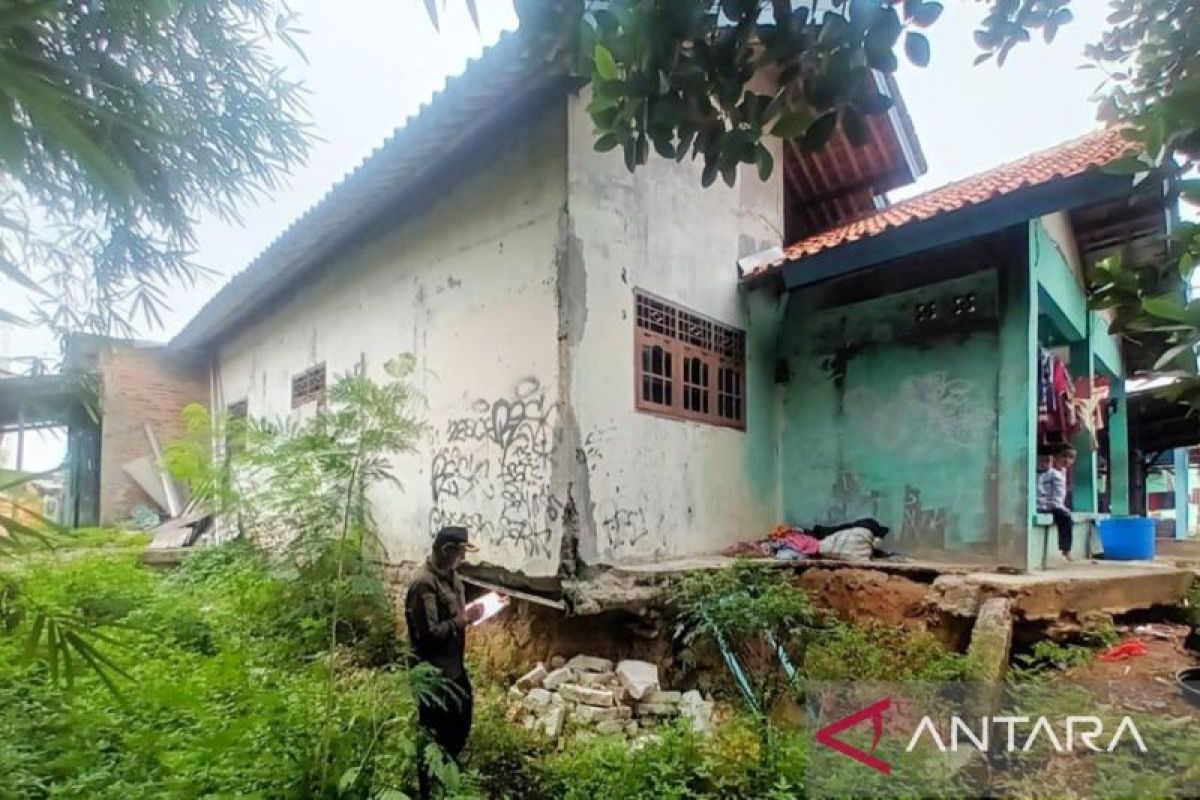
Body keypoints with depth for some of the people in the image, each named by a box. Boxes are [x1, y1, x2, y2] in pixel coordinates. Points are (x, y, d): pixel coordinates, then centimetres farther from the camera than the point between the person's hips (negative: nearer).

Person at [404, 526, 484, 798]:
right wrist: (464, 619, -25)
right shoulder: (424, 584, -27)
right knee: (433, 733, 8)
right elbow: (429, 634, -29)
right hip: (433, 672, -9)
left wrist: (471, 611, 0)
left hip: (453, 665, 10)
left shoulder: (450, 574, 2)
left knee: (460, 721, 25)